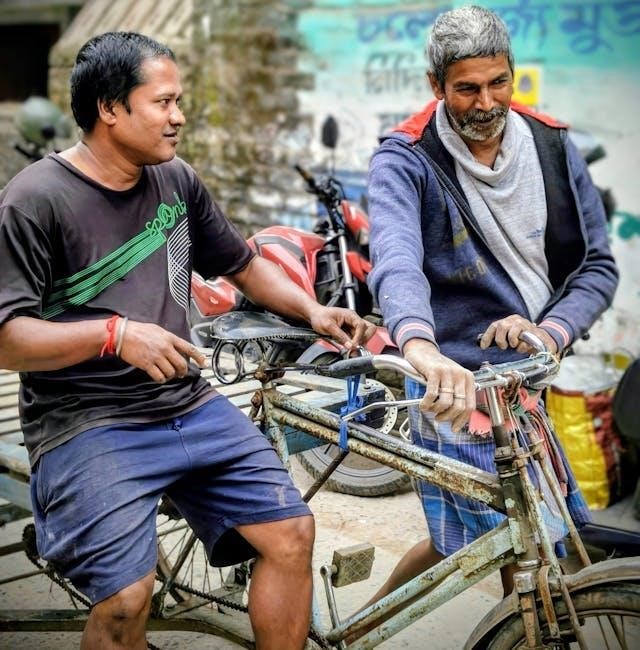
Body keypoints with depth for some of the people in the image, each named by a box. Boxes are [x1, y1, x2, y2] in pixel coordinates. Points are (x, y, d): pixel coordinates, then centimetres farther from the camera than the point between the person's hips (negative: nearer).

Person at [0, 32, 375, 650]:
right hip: (86, 424, -6)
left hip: (189, 407, 6)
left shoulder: (178, 181, 9)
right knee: (127, 599, -22)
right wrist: (114, 333, -25)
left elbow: (243, 264, 22)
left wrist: (312, 309, 6)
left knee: (291, 533, -5)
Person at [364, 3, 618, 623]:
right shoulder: (405, 160, -11)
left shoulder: (552, 146, 3)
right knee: (467, 540, -4)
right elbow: (396, 262, -31)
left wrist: (550, 332, -16)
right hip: (455, 381, -5)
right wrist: (422, 348, -51)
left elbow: (598, 265, 4)